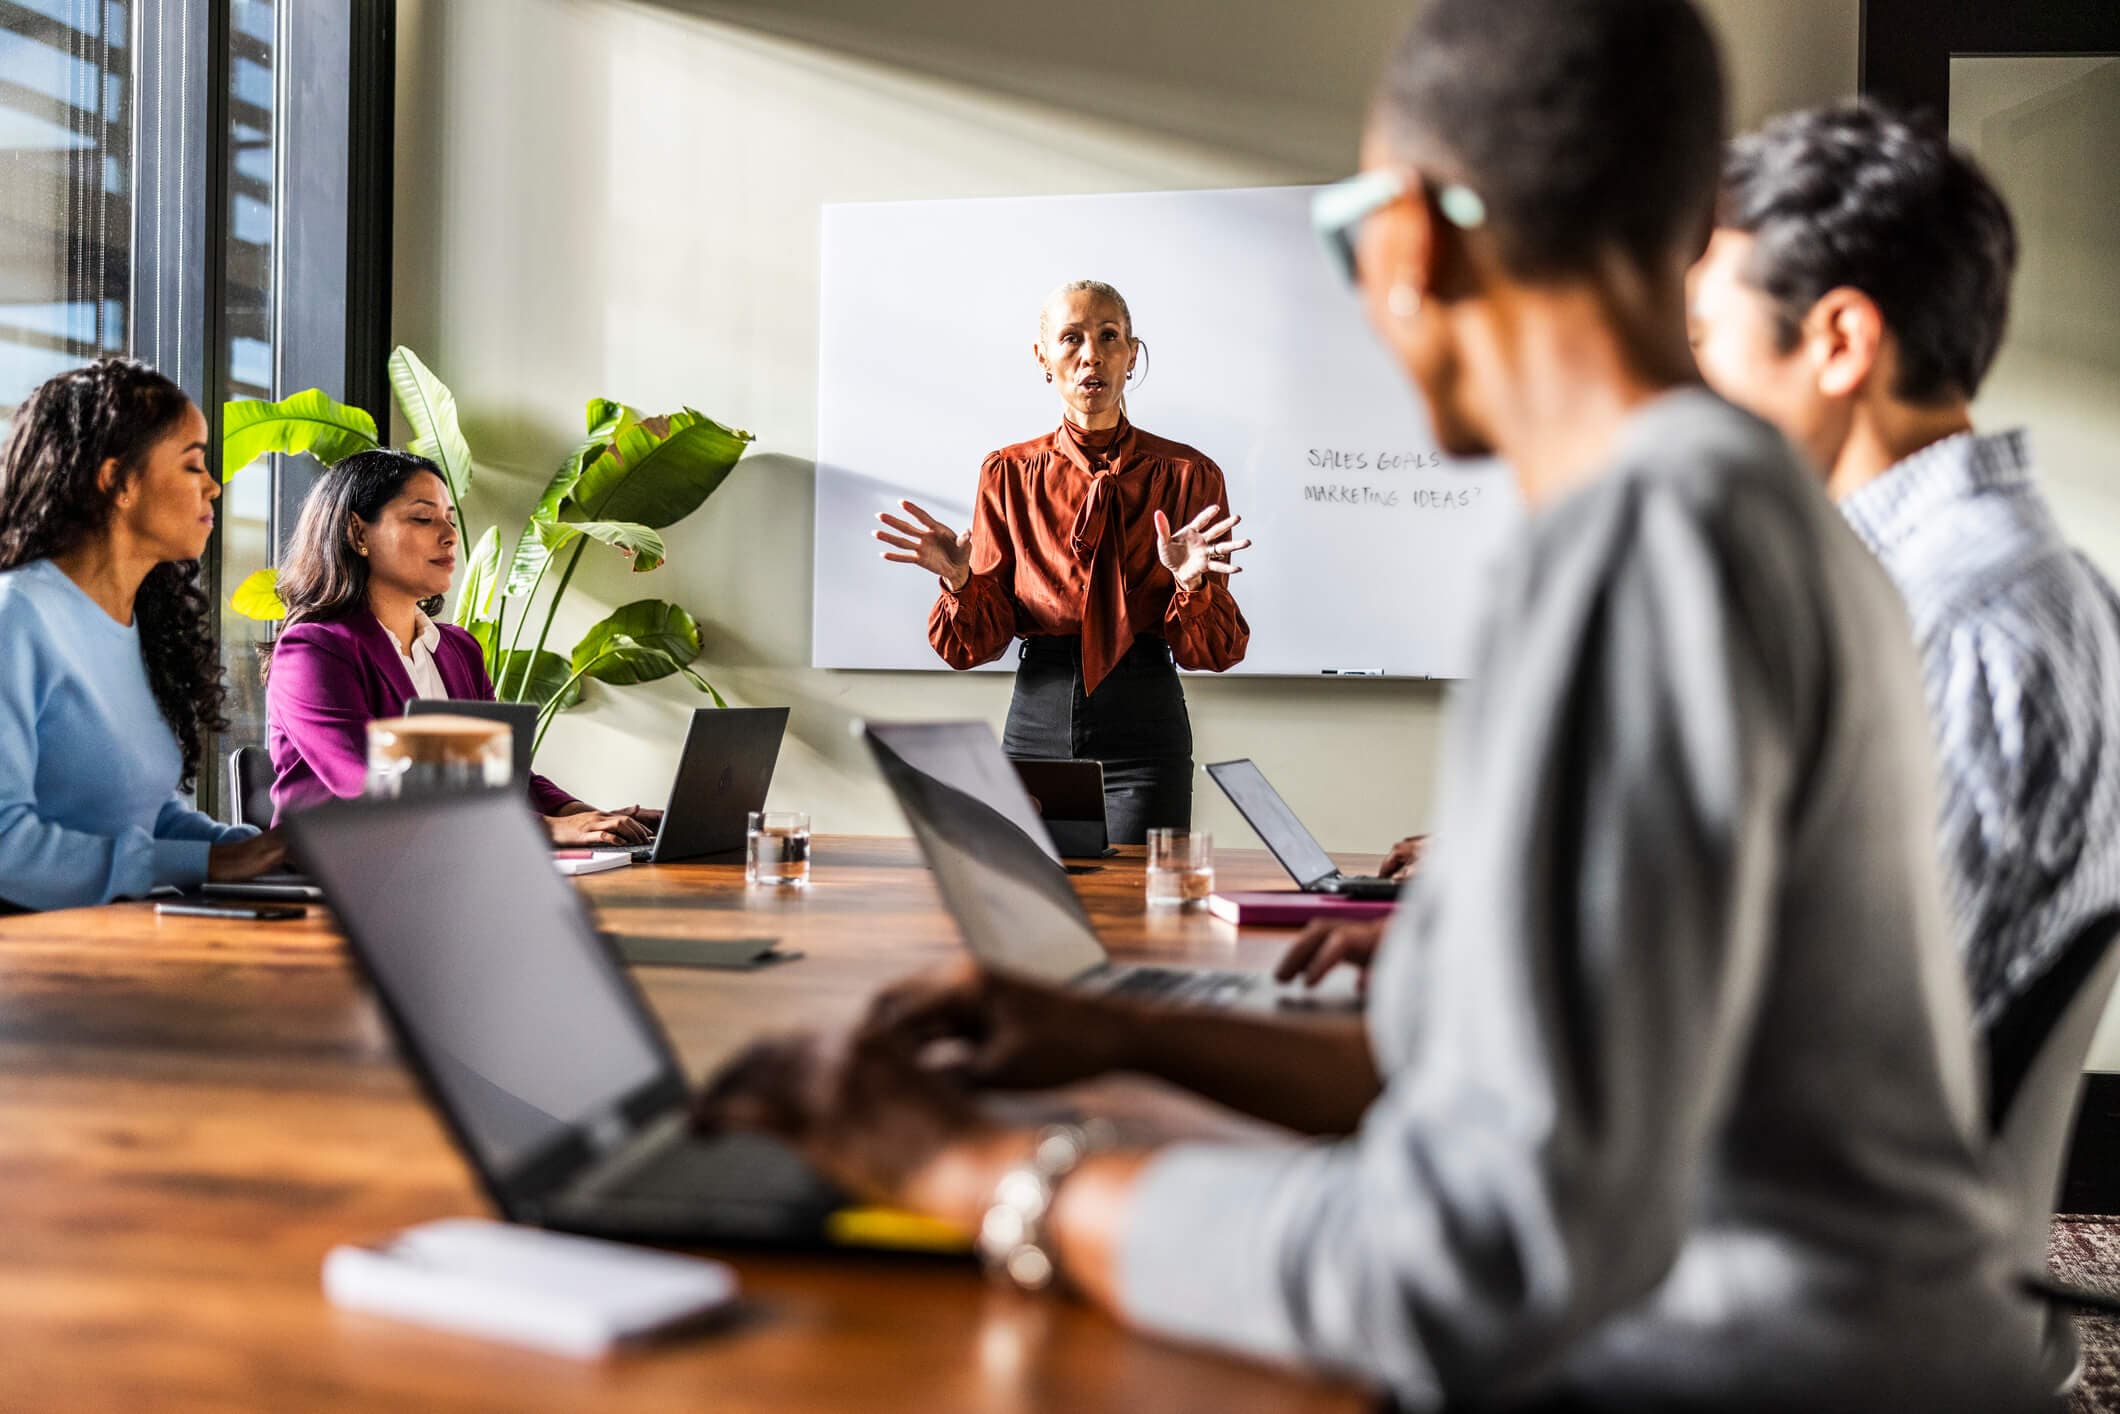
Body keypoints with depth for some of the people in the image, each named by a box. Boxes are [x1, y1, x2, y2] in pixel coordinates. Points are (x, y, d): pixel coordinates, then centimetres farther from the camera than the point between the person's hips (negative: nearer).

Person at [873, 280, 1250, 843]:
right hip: (1037, 722, 2)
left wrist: (1191, 584, -21)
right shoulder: (1008, 473, 5)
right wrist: (961, 581, -16)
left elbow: (1215, 652, -1)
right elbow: (979, 644, 3)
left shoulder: (1187, 473, 0)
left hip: (1143, 732, -2)